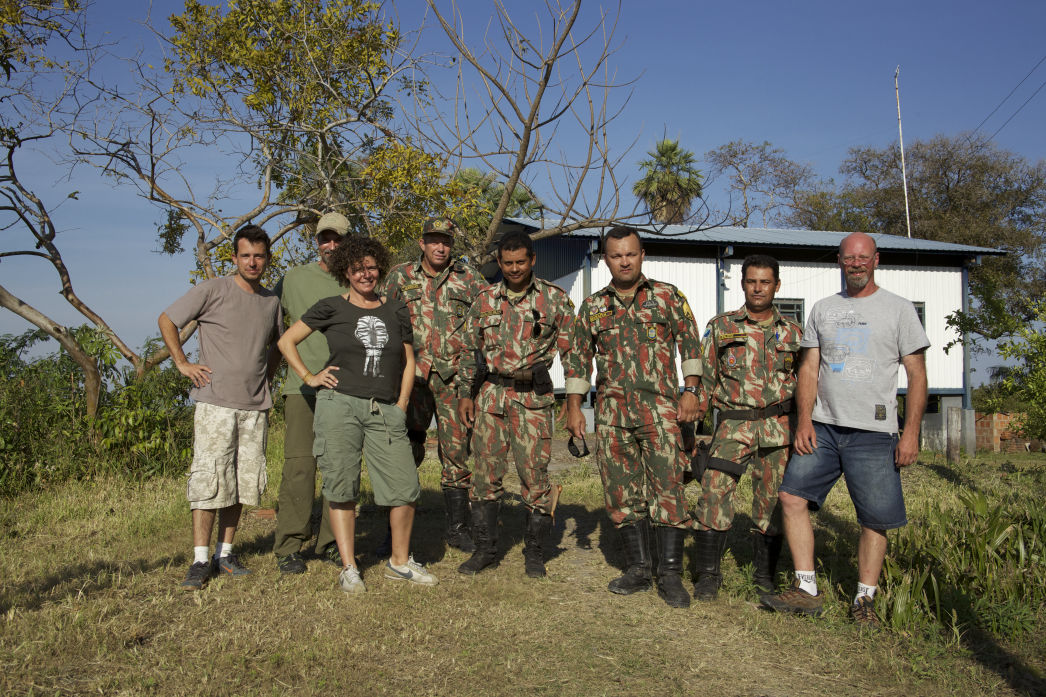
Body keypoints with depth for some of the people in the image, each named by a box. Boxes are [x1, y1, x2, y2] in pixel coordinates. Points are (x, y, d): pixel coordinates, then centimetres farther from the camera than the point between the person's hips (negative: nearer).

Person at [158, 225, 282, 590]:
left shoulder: (272, 301, 13)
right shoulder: (213, 290, -2)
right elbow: (167, 320, 4)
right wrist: (182, 363, -1)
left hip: (255, 407, 5)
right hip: (216, 404, -5)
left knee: (243, 481, 7)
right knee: (209, 479, -8)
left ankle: (225, 553, 17)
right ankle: (200, 560, -2)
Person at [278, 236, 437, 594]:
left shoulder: (396, 311, 13)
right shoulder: (331, 308, 6)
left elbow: (408, 362, 19)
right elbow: (287, 341, 12)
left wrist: (401, 406, 10)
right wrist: (309, 377, 3)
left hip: (385, 411, 3)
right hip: (339, 405, -2)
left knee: (405, 487, -2)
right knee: (341, 487, -1)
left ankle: (400, 561, 17)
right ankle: (349, 568, 11)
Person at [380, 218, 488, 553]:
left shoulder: (468, 277, 7)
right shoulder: (401, 276, 8)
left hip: (455, 376, 1)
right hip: (413, 374, 0)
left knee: (456, 451, 5)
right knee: (407, 451, -1)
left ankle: (457, 528, 18)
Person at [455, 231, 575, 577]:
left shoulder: (555, 299, 1)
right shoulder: (485, 299, 9)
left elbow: (570, 350, 2)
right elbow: (470, 349, 15)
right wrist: (465, 393, 9)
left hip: (534, 397, -3)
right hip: (491, 395, 3)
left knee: (535, 474, -1)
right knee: (485, 473, 5)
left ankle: (534, 553, 14)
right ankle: (485, 550, 17)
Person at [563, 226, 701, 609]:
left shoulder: (667, 296, 7)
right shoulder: (592, 306, 13)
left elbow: (690, 342, 6)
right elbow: (579, 357, 15)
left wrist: (690, 391, -4)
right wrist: (574, 405, 8)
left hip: (660, 407, -3)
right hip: (612, 411, 3)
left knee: (667, 486, -8)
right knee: (622, 490, 5)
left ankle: (670, 574, 0)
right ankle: (639, 567, 17)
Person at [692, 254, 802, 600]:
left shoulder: (793, 333, 11)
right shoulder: (720, 327, 6)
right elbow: (705, 379, 7)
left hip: (779, 428, 2)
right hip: (733, 424, -1)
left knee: (772, 501, 5)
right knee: (714, 492, -13)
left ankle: (765, 576, 22)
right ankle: (708, 574, 1)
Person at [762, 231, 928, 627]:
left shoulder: (898, 309, 4)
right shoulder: (823, 309, 13)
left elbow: (917, 376, 1)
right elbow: (809, 368, 10)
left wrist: (911, 432, -7)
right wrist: (804, 420, -2)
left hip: (873, 432, -3)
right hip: (822, 427, 3)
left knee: (875, 518, -1)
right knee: (792, 497, -6)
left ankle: (864, 600, 14)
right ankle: (806, 590, 3)